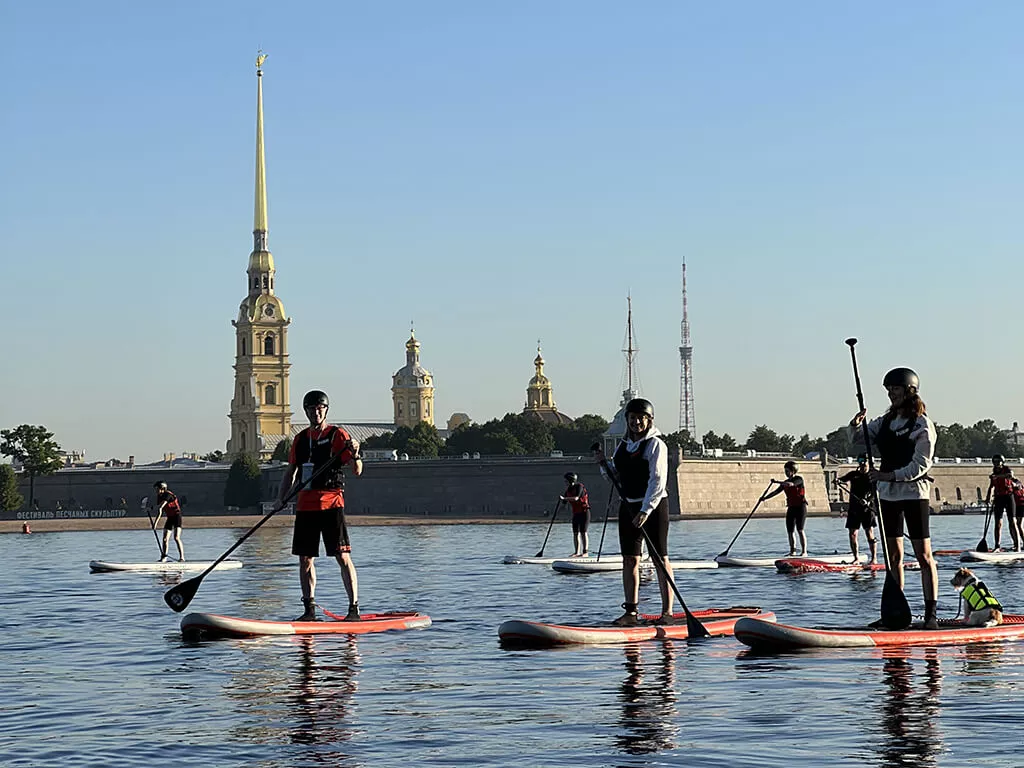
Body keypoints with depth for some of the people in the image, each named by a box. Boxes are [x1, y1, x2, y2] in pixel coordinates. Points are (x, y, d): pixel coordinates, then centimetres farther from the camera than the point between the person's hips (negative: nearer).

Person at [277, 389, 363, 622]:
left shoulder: (338, 435, -3)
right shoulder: (300, 439, 14)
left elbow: (357, 471, -8)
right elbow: (290, 472, 19)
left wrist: (355, 454, -29)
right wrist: (281, 498, 4)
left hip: (331, 503, -6)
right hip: (306, 504, 6)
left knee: (343, 556, -9)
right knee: (305, 559, 7)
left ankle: (354, 608, -8)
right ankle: (309, 609, 14)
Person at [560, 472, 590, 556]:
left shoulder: (579, 486, -14)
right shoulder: (568, 490, 8)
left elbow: (576, 498, -29)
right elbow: (566, 502, 13)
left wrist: (564, 498, -34)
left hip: (584, 512, -7)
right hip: (575, 513, 7)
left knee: (583, 532, -10)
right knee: (575, 533, 4)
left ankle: (585, 552, -10)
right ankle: (577, 552, 7)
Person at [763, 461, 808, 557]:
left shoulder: (799, 479, -7)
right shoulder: (785, 482, 13)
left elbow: (790, 484, -26)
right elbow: (776, 492, 10)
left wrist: (777, 482, -27)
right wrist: (764, 498, -2)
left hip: (800, 507, -7)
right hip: (791, 507, 7)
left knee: (800, 530, -13)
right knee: (790, 530, 4)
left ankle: (804, 551, -14)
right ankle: (792, 551, 11)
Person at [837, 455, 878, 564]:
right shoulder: (853, 474, 14)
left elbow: (875, 493, -6)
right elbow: (843, 479, 3)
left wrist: (868, 501, -22)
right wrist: (838, 480, -21)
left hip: (867, 508, -4)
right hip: (853, 508, 4)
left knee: (870, 533, -9)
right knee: (852, 533, 2)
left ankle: (874, 558, -6)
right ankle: (856, 557, 11)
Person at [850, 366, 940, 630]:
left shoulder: (923, 426, -9)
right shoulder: (885, 422, 11)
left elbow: (920, 466, -14)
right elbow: (858, 438, 11)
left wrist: (888, 475, -22)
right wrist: (856, 425, -11)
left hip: (914, 493, -6)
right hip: (888, 494, 6)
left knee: (923, 555, -6)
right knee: (893, 556, 7)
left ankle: (930, 614, -5)